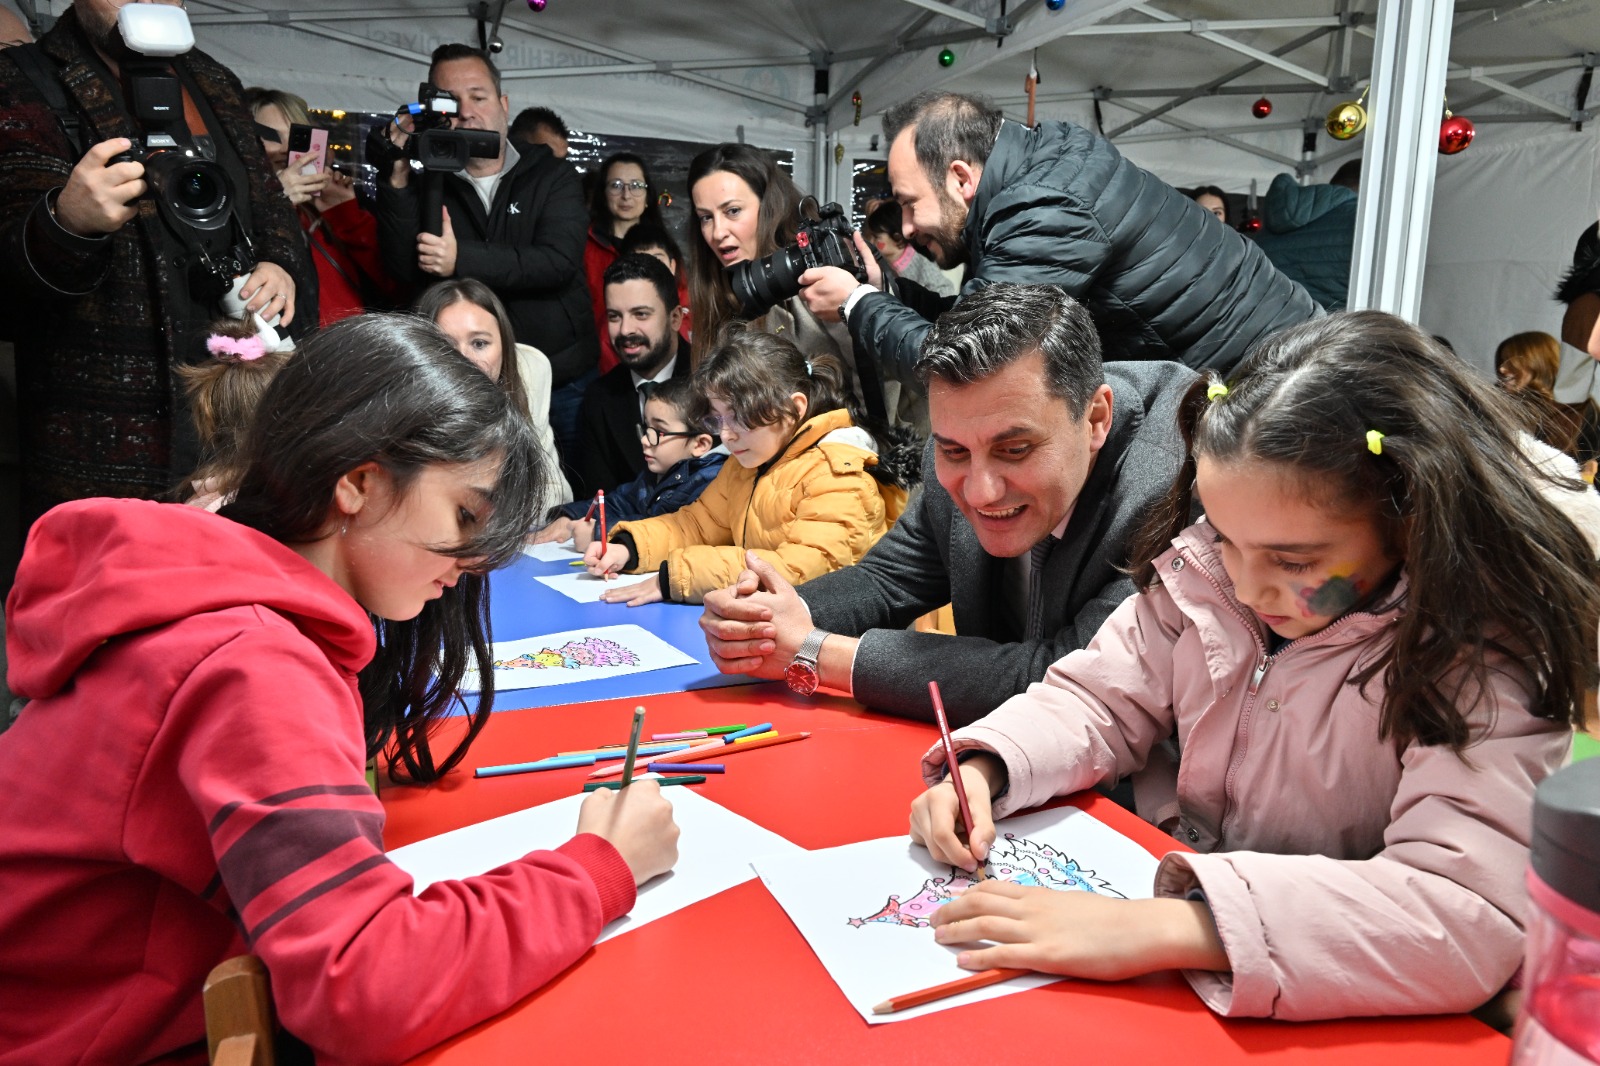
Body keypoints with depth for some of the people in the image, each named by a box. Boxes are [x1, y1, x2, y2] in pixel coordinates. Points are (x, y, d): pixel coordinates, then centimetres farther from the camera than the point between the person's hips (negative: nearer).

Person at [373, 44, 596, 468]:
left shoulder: (553, 176, 1)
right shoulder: (429, 185, 6)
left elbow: (559, 262, -15)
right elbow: (404, 268, -8)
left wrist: (462, 260, -23)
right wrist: (398, 179, -18)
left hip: (564, 381, 0)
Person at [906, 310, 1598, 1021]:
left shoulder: (1487, 659, -20)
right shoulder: (1210, 569, -6)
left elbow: (1470, 912, -31)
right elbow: (1103, 700, 5)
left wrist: (1159, 929, -38)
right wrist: (982, 770, -15)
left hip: (1323, 1014, -3)